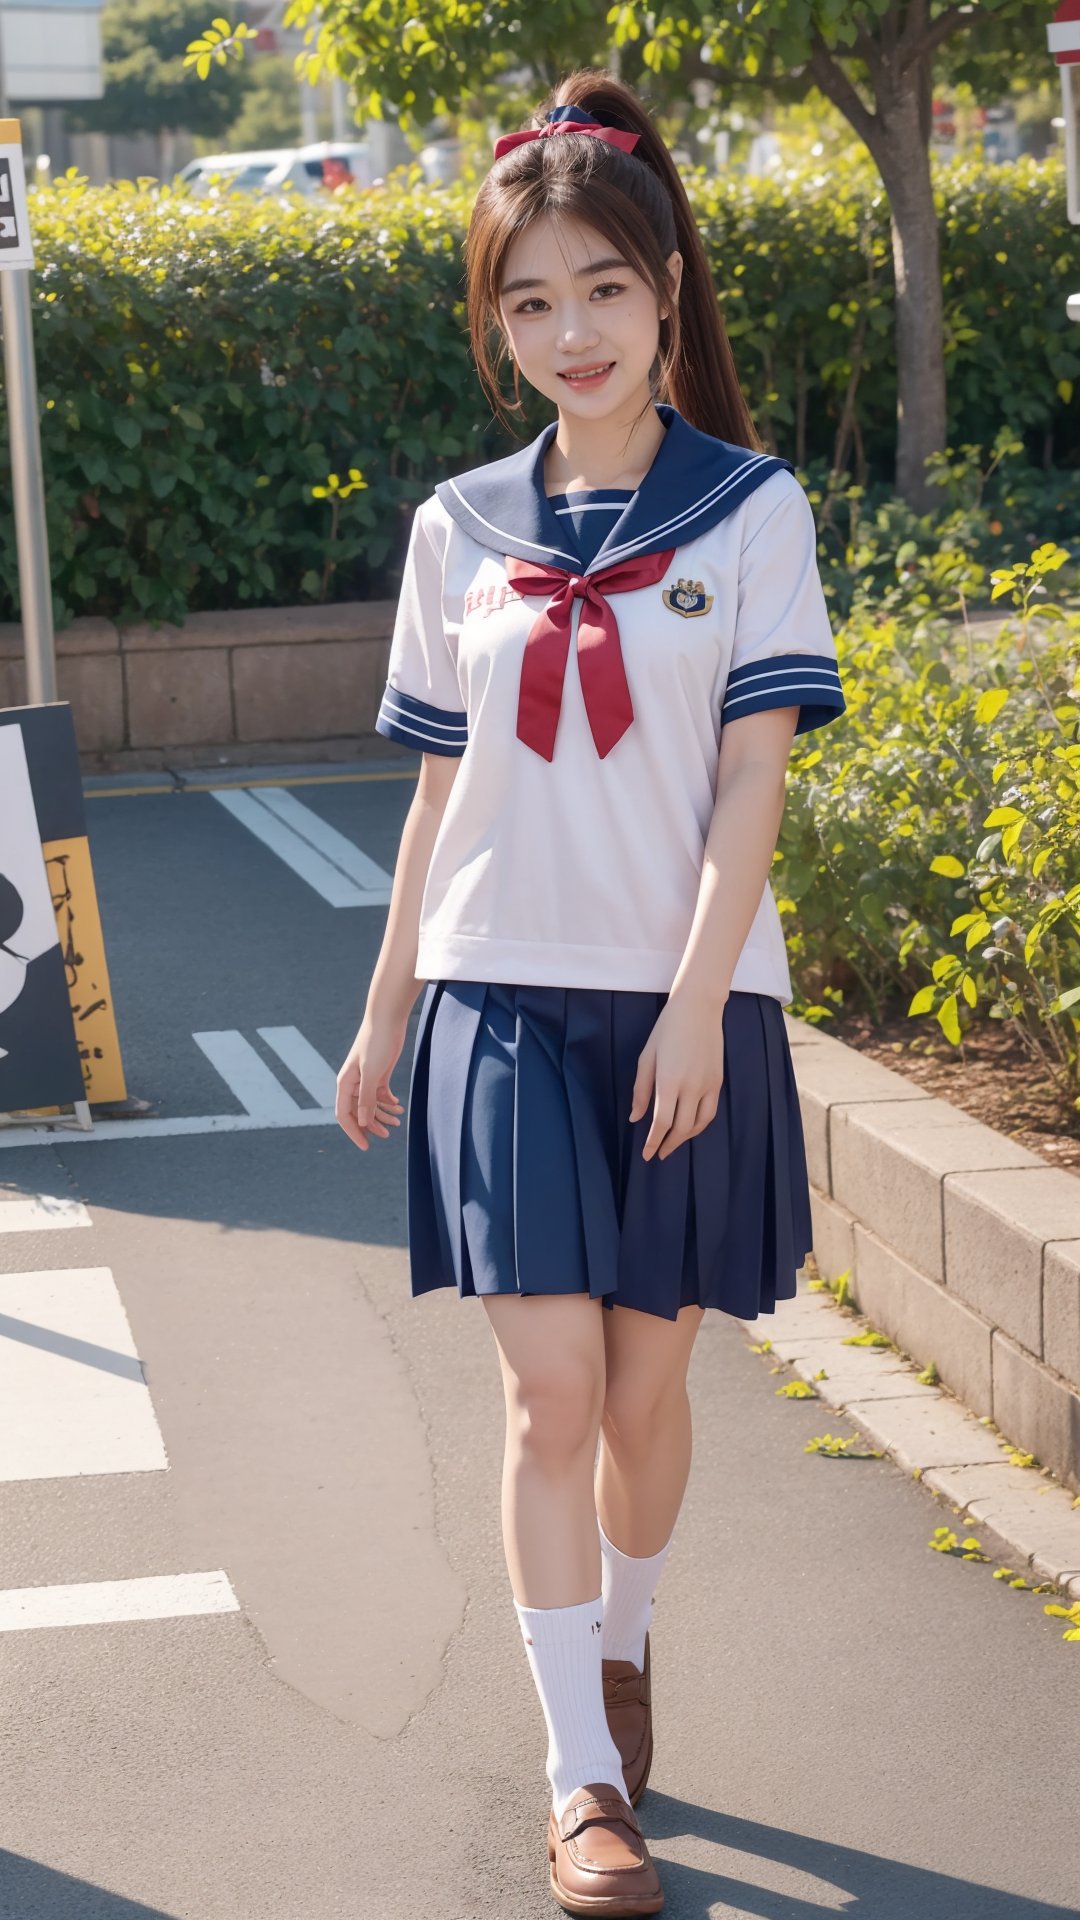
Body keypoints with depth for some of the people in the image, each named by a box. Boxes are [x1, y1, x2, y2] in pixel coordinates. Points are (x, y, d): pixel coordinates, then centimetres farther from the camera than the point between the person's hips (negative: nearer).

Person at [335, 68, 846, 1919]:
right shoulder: (461, 530, 6)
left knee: (644, 1386, 9)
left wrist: (693, 1003, -14)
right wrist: (383, 1016, 12)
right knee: (549, 1391, -7)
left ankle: (621, 1644, 36)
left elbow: (753, 779, -6)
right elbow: (441, 793, 12)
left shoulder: (749, 511, -1)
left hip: (683, 1005, -1)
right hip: (505, 1002, 1)